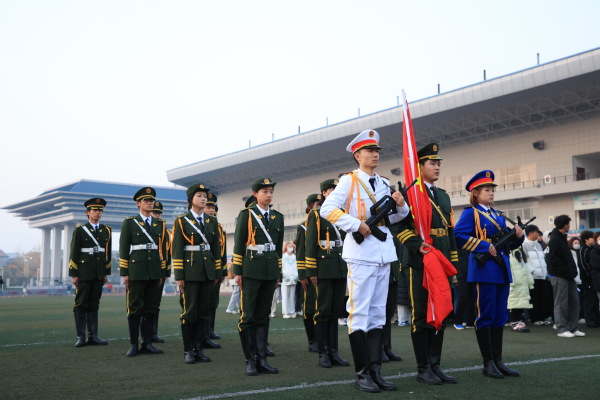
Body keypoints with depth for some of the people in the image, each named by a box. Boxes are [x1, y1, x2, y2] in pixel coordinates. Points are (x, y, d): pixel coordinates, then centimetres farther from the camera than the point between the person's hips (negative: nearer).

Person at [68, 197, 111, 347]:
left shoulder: (106, 230, 11)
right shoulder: (80, 230, 0)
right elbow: (74, 253, -3)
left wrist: (106, 273, 9)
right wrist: (73, 274, -7)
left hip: (99, 273, 4)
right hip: (84, 272, -4)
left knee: (94, 304, 6)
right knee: (81, 304, 0)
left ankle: (93, 336, 8)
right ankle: (81, 337, 3)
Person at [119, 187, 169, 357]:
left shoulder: (160, 224, 13)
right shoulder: (129, 222, 3)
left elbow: (163, 249, 12)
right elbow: (123, 248, -1)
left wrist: (162, 272, 8)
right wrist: (124, 273, -7)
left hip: (154, 272, 4)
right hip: (136, 271, -3)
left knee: (151, 308, 5)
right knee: (135, 308, 0)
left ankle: (147, 343, 12)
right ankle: (133, 345, 6)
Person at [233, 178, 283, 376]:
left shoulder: (277, 217, 13)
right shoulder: (246, 214, -1)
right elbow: (238, 244, -4)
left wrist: (278, 273, 13)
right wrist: (238, 272, -8)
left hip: (270, 270, 4)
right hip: (251, 270, -4)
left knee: (263, 316, 8)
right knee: (248, 317, -2)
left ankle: (262, 359, 12)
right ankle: (250, 360, 6)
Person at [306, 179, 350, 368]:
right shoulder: (316, 214, 0)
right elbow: (310, 245, -6)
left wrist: (349, 268, 13)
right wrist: (312, 272, -12)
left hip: (341, 268, 6)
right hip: (324, 268, -6)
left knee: (336, 311, 7)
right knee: (323, 310, -2)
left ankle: (333, 352, 12)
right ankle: (323, 353, 5)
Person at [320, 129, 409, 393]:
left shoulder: (384, 184, 16)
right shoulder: (349, 181, -3)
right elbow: (327, 209, -13)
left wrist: (400, 206, -1)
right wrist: (356, 225, -19)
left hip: (384, 254, 7)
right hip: (361, 253, -7)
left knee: (378, 314, 9)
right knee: (359, 313, -3)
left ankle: (375, 371, 14)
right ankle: (362, 374, 3)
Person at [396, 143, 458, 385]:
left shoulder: (444, 196, 19)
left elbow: (450, 233, 19)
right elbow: (401, 226, -12)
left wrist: (453, 264, 14)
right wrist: (417, 245, -26)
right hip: (419, 263, -7)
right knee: (422, 316, -1)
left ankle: (435, 365, 18)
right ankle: (423, 369, 7)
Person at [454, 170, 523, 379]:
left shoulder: (499, 216, 19)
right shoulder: (470, 213, -3)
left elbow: (508, 243, 19)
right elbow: (459, 236, -18)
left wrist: (518, 236, -2)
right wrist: (485, 247, -19)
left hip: (502, 271, 7)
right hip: (483, 270, -7)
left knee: (500, 317, 9)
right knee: (485, 316, -4)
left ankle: (498, 360, 16)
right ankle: (488, 363, 3)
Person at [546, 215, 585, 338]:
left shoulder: (562, 238, 17)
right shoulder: (554, 239, -14)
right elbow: (553, 259, -21)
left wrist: (572, 271, 10)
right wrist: (566, 271, -18)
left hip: (568, 276, 9)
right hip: (559, 276, -9)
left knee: (574, 301, 9)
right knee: (561, 303, -2)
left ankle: (572, 328, 16)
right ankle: (562, 329, 5)